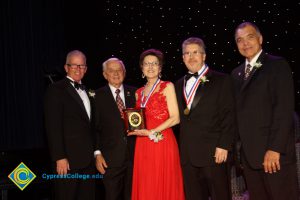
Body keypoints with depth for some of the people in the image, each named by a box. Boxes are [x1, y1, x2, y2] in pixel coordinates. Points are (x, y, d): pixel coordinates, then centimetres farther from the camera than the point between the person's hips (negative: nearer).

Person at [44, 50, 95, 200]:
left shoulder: (86, 91, 15)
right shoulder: (56, 90, -8)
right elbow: (53, 127, -14)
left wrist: (95, 153, 12)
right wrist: (60, 158, -18)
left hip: (88, 159, 7)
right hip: (68, 159, -7)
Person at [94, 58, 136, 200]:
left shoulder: (134, 93, 7)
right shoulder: (98, 96, 0)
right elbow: (95, 128, -1)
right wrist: (97, 153, -6)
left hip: (134, 155, 2)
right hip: (110, 158, -2)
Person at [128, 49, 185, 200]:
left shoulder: (167, 86, 0)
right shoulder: (139, 93, 15)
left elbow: (175, 118, -9)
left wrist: (152, 132, -15)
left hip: (163, 144, -5)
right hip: (142, 146, 5)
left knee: (163, 187, 1)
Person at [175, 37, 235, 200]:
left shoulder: (221, 80, 1)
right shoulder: (179, 84, 16)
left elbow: (229, 115, -5)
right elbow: (179, 117, 15)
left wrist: (224, 145, -13)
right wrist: (180, 147, 7)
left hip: (213, 152, -4)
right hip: (187, 155, 5)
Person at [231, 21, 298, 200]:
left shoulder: (277, 65, -3)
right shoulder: (237, 73, 17)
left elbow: (285, 109, -12)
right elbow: (237, 111, 14)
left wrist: (275, 148, -18)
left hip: (275, 152, -5)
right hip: (249, 153, 6)